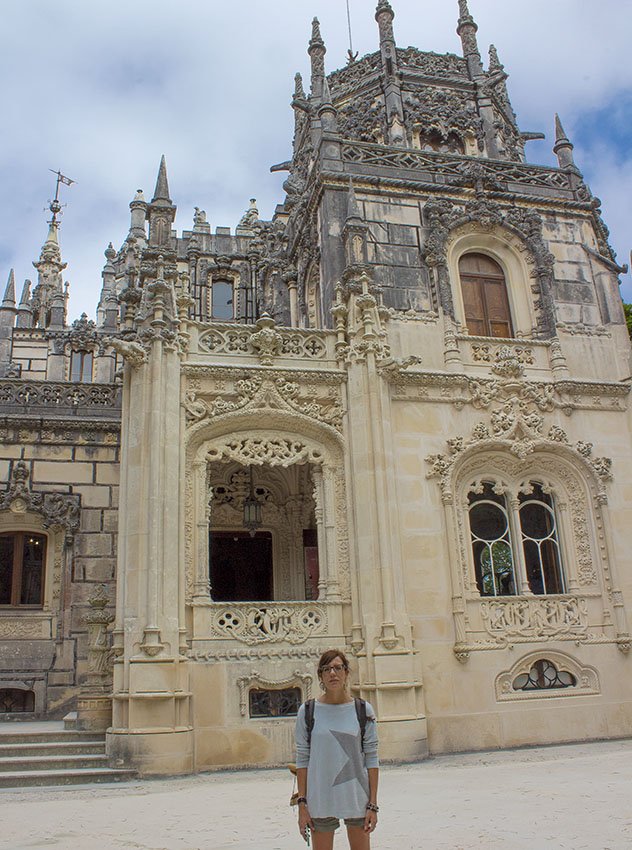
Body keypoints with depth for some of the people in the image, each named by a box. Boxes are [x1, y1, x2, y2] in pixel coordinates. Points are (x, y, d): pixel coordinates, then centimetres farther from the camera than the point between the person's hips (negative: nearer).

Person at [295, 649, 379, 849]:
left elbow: (371, 759, 1)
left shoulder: (364, 711, 0)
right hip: (319, 800, 0)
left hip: (356, 798, 0)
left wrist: (373, 804, -2)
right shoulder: (308, 711, -1)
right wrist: (302, 803, -2)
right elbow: (302, 759, 2)